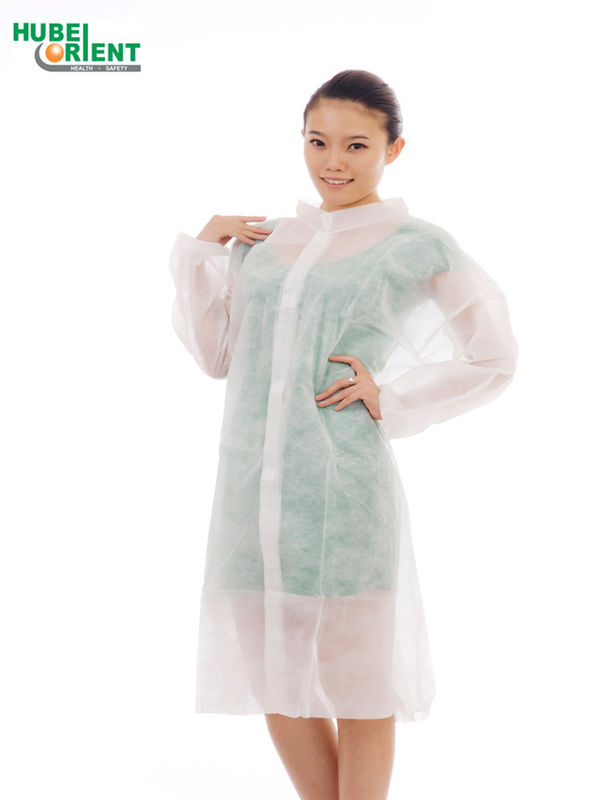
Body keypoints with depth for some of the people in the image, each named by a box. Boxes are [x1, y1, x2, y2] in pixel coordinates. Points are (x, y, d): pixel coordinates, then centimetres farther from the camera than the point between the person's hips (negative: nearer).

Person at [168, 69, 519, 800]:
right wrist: (201, 250, 6)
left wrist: (391, 399, -6)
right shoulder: (264, 240, 13)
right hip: (251, 486, 5)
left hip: (342, 491, -5)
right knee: (275, 680, 15)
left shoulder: (419, 246, 0)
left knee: (356, 684, 9)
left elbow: (493, 361, 5)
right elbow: (215, 356, 14)